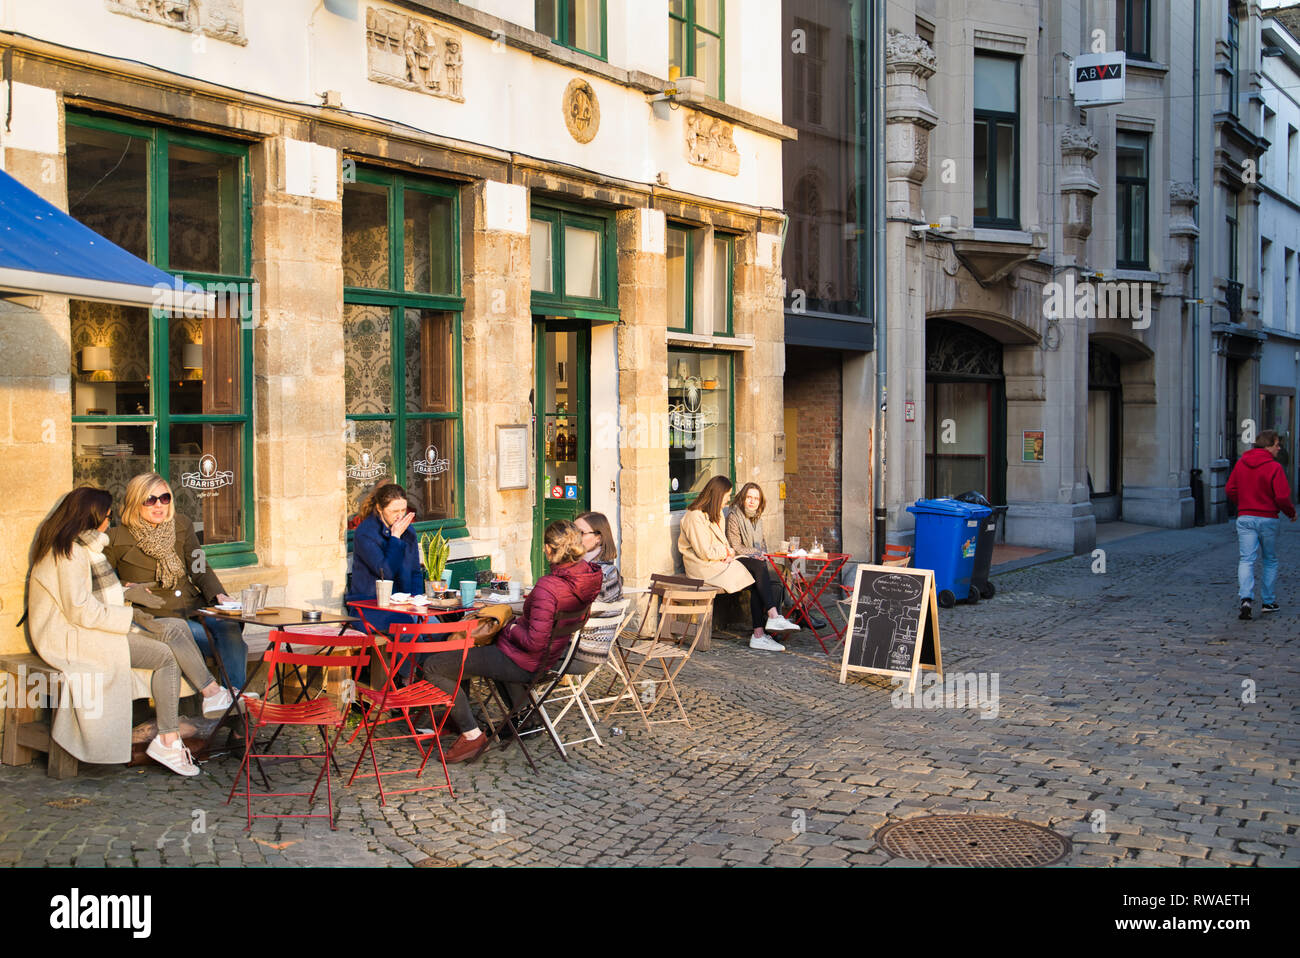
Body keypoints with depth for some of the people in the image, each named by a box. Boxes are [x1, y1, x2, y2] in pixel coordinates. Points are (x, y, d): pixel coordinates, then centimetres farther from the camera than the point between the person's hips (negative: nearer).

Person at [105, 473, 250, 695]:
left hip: (193, 606, 4)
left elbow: (199, 568, 9)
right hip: (157, 616, -4)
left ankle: (236, 691, -29)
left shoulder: (182, 526, 11)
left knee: (229, 626, -28)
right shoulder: (117, 538, 0)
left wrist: (218, 594, -10)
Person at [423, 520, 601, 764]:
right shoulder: (589, 577, -6)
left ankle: (472, 735, -1)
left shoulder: (548, 586, -31)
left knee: (433, 666, -3)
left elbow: (535, 642, -30)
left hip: (524, 663, -9)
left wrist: (513, 629, -11)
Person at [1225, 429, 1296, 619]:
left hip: (1244, 518, 3)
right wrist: (1291, 513, 4)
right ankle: (1269, 602, 20)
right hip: (1267, 519, -3)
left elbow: (1230, 489, 7)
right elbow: (1282, 497, -15)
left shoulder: (1241, 463, 3)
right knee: (1270, 561, 14)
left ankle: (1246, 598, -21)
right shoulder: (1274, 467, -13)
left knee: (1246, 560, -2)